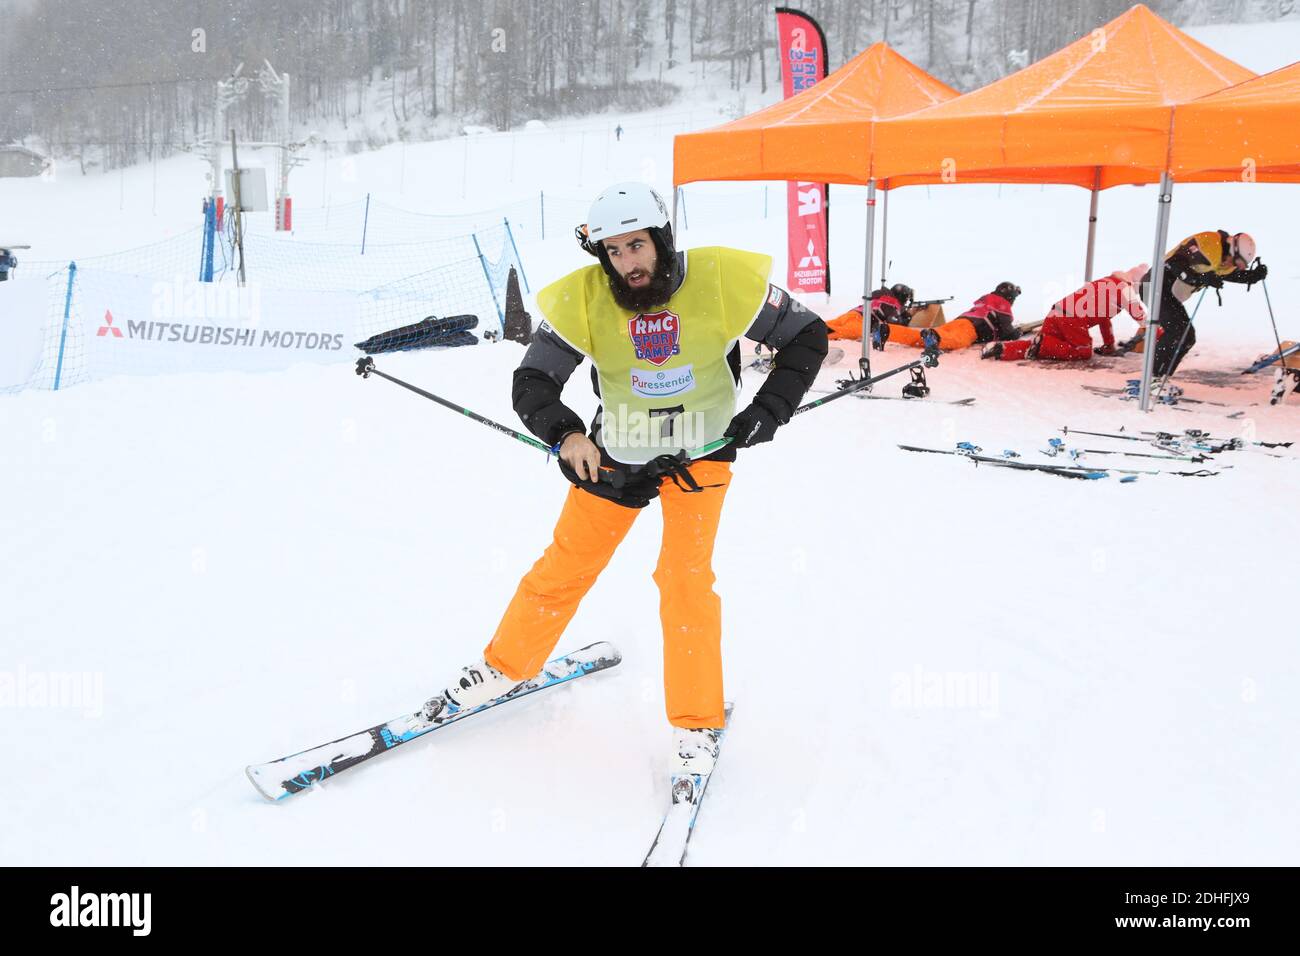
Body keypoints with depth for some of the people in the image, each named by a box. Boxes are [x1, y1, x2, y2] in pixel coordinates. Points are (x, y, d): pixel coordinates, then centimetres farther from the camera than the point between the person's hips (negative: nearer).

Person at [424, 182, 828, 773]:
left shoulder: (725, 281, -20)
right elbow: (531, 382, -13)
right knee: (564, 568, 7)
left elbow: (806, 337, -7)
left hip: (701, 454, -1)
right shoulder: (583, 300, -19)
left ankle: (698, 723, 5)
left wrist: (768, 411, -18)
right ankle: (504, 668, 30)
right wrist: (565, 435, -32)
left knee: (685, 579, -11)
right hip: (614, 455, 2)